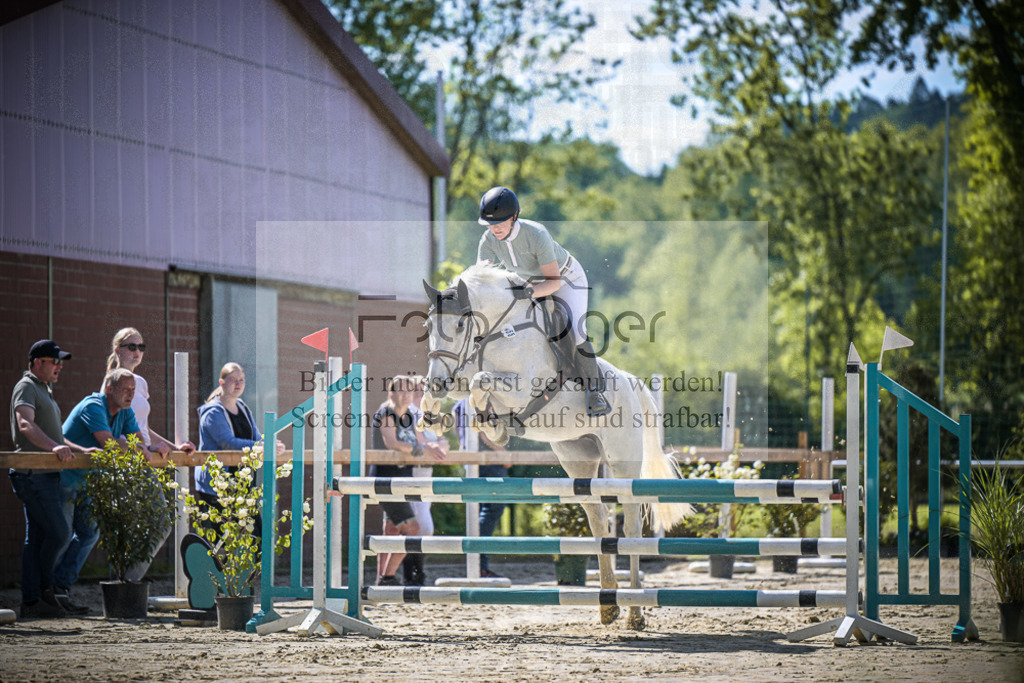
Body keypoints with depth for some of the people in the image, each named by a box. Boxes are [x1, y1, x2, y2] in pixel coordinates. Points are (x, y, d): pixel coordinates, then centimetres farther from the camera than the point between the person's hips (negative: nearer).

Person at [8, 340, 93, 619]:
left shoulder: (44, 392, 24)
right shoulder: (26, 388, -7)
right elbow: (26, 425, -25)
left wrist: (81, 450, 22)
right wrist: (54, 447, -38)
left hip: (47, 475, 10)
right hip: (33, 474, -10)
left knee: (37, 538, 7)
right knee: (59, 532, -12)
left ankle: (31, 601, 6)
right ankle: (44, 589, 2)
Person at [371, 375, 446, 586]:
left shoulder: (408, 416, 12)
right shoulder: (386, 413, -12)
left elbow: (420, 443, 16)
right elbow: (391, 443, -26)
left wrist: (433, 448, -6)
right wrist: (422, 449, -29)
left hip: (402, 478, 9)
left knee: (392, 531, 12)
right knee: (411, 529, -14)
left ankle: (381, 579, 18)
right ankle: (388, 577, -8)